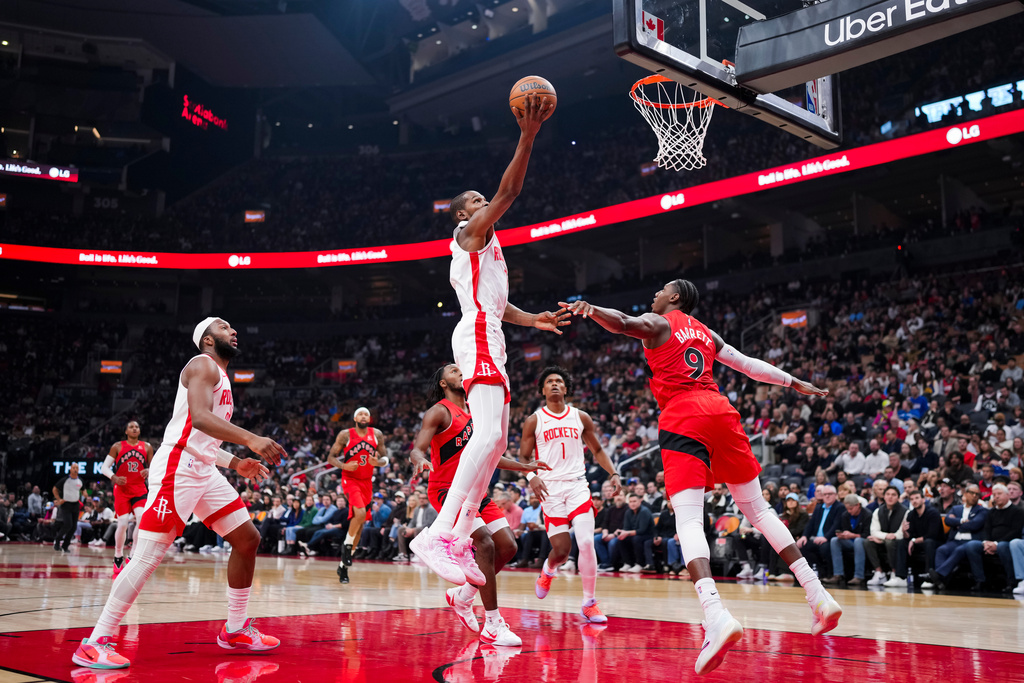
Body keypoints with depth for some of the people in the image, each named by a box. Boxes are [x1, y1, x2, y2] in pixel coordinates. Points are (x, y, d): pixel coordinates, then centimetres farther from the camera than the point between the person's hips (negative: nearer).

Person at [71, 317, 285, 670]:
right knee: (148, 556, -13)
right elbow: (199, 418, -26)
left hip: (203, 470, 10)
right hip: (177, 468, -10)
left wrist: (236, 463, 21)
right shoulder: (203, 365, -6)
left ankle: (235, 630, 17)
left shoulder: (220, 377, 24)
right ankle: (95, 643, -7)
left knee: (247, 539, 8)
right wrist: (251, 439, -34)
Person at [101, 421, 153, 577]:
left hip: (139, 488, 1)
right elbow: (104, 467, 3)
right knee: (123, 523, -9)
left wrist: (148, 471, -10)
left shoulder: (146, 447, 9)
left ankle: (132, 556, -13)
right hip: (122, 489, -1)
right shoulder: (118, 446, 5)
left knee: (142, 518, -20)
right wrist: (114, 478, -16)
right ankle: (118, 558, 9)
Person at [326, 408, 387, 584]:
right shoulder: (345, 435, -5)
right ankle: (347, 544, -4)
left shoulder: (377, 434, 3)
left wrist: (378, 462, -15)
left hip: (367, 482, 4)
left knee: (360, 524, 6)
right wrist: (344, 466, -21)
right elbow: (331, 457, -2)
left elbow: (385, 458, 8)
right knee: (360, 513, -29)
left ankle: (343, 564, 18)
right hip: (350, 479, -4)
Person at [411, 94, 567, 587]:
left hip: (488, 340, 11)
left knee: (496, 440, 9)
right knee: (488, 433, -27)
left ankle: (460, 539, 11)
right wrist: (527, 137, -14)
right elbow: (509, 191, -10)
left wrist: (532, 320, 18)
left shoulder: (482, 250, 30)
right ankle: (437, 535, -36)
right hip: (478, 338, -11)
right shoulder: (471, 231, 3)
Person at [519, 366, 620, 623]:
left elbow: (597, 450, 17)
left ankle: (589, 603, 1)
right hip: (550, 488, -1)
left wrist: (613, 473, 2)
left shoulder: (581, 418, 10)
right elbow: (523, 457, 5)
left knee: (586, 542, -13)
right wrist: (532, 476, -15)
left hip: (577, 486, 1)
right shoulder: (534, 421, 4)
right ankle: (547, 571, 34)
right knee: (561, 549, -4)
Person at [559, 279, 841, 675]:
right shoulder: (706, 333, 26)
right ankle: (818, 596, 12)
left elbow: (621, 322, -12)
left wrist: (590, 308, -28)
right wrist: (794, 383, 43)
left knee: (689, 521, -14)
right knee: (758, 509, 16)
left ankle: (716, 614, -36)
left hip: (682, 419, -6)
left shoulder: (657, 323, 10)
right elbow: (748, 364, 31)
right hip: (720, 411, 6)